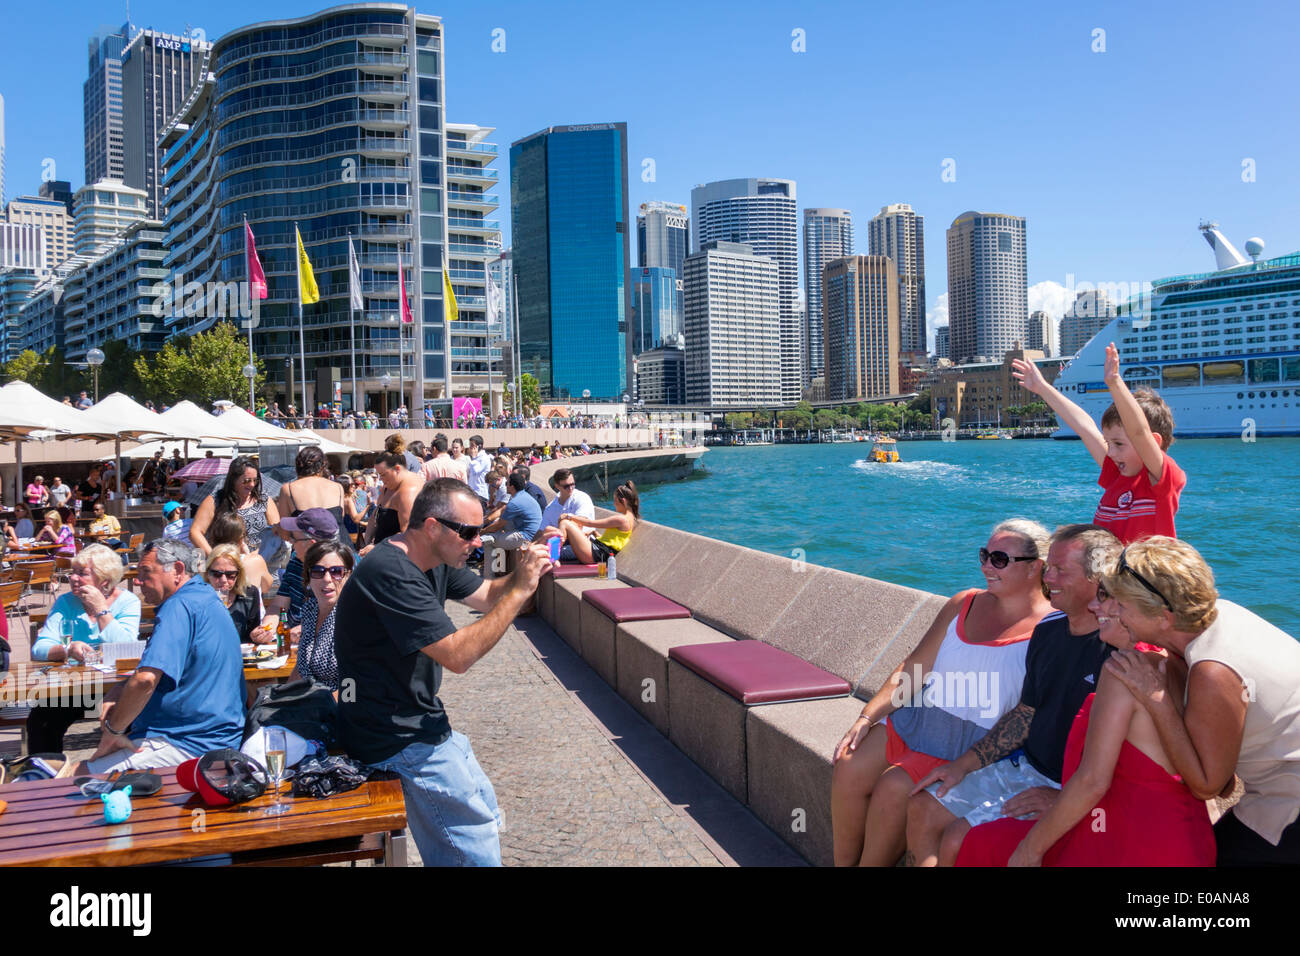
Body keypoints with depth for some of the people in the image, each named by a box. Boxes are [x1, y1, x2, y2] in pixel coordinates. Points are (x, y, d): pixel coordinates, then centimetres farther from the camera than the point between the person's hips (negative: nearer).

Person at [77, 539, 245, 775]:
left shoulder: (180, 607, -17)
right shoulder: (206, 596, 16)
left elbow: (145, 679, -27)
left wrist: (112, 730, -13)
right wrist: (117, 697, 9)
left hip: (190, 745, -10)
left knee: (84, 776, -10)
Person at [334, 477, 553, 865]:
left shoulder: (435, 561, 3)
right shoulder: (391, 574, -28)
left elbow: (488, 597, 11)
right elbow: (457, 655, -30)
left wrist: (526, 571, -9)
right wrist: (521, 589, -27)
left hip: (419, 723, 10)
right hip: (397, 741, -10)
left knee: (484, 817, 21)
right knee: (477, 849, -5)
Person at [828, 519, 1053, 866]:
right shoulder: (964, 604, 11)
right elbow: (914, 668, 10)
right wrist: (867, 717, -1)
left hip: (974, 744, -6)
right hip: (915, 720, 6)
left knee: (893, 788, -24)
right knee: (848, 769, -12)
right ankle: (843, 864, 4)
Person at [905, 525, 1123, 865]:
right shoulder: (1048, 630, 6)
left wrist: (1064, 798, -21)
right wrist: (963, 764, 8)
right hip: (1023, 767, 8)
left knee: (959, 837, -19)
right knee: (922, 807, 1)